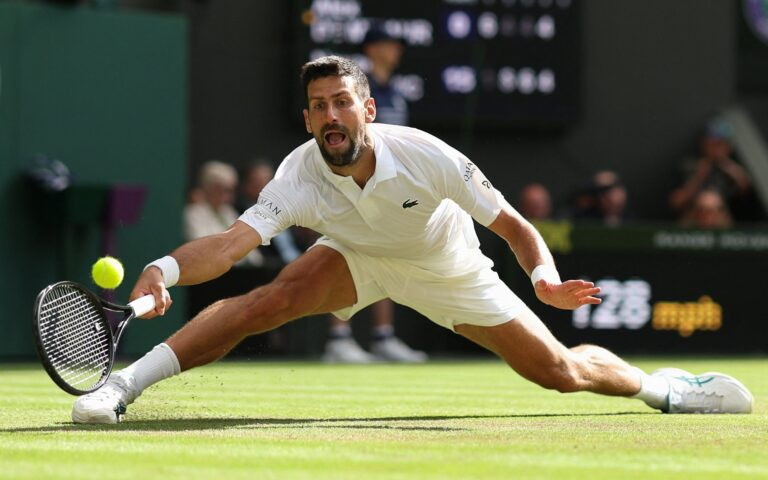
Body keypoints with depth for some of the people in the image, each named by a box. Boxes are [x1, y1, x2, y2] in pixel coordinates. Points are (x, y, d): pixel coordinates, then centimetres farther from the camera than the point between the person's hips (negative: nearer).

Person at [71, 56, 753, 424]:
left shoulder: (426, 157, -32)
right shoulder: (300, 177, -31)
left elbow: (512, 225, -23)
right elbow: (233, 242, -44)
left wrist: (545, 277, -43)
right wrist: (166, 270, -64)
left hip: (449, 271, 0)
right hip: (359, 259, 0)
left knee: (560, 371, -3)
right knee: (270, 299, -31)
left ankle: (658, 384, 28)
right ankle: (126, 384, -29)